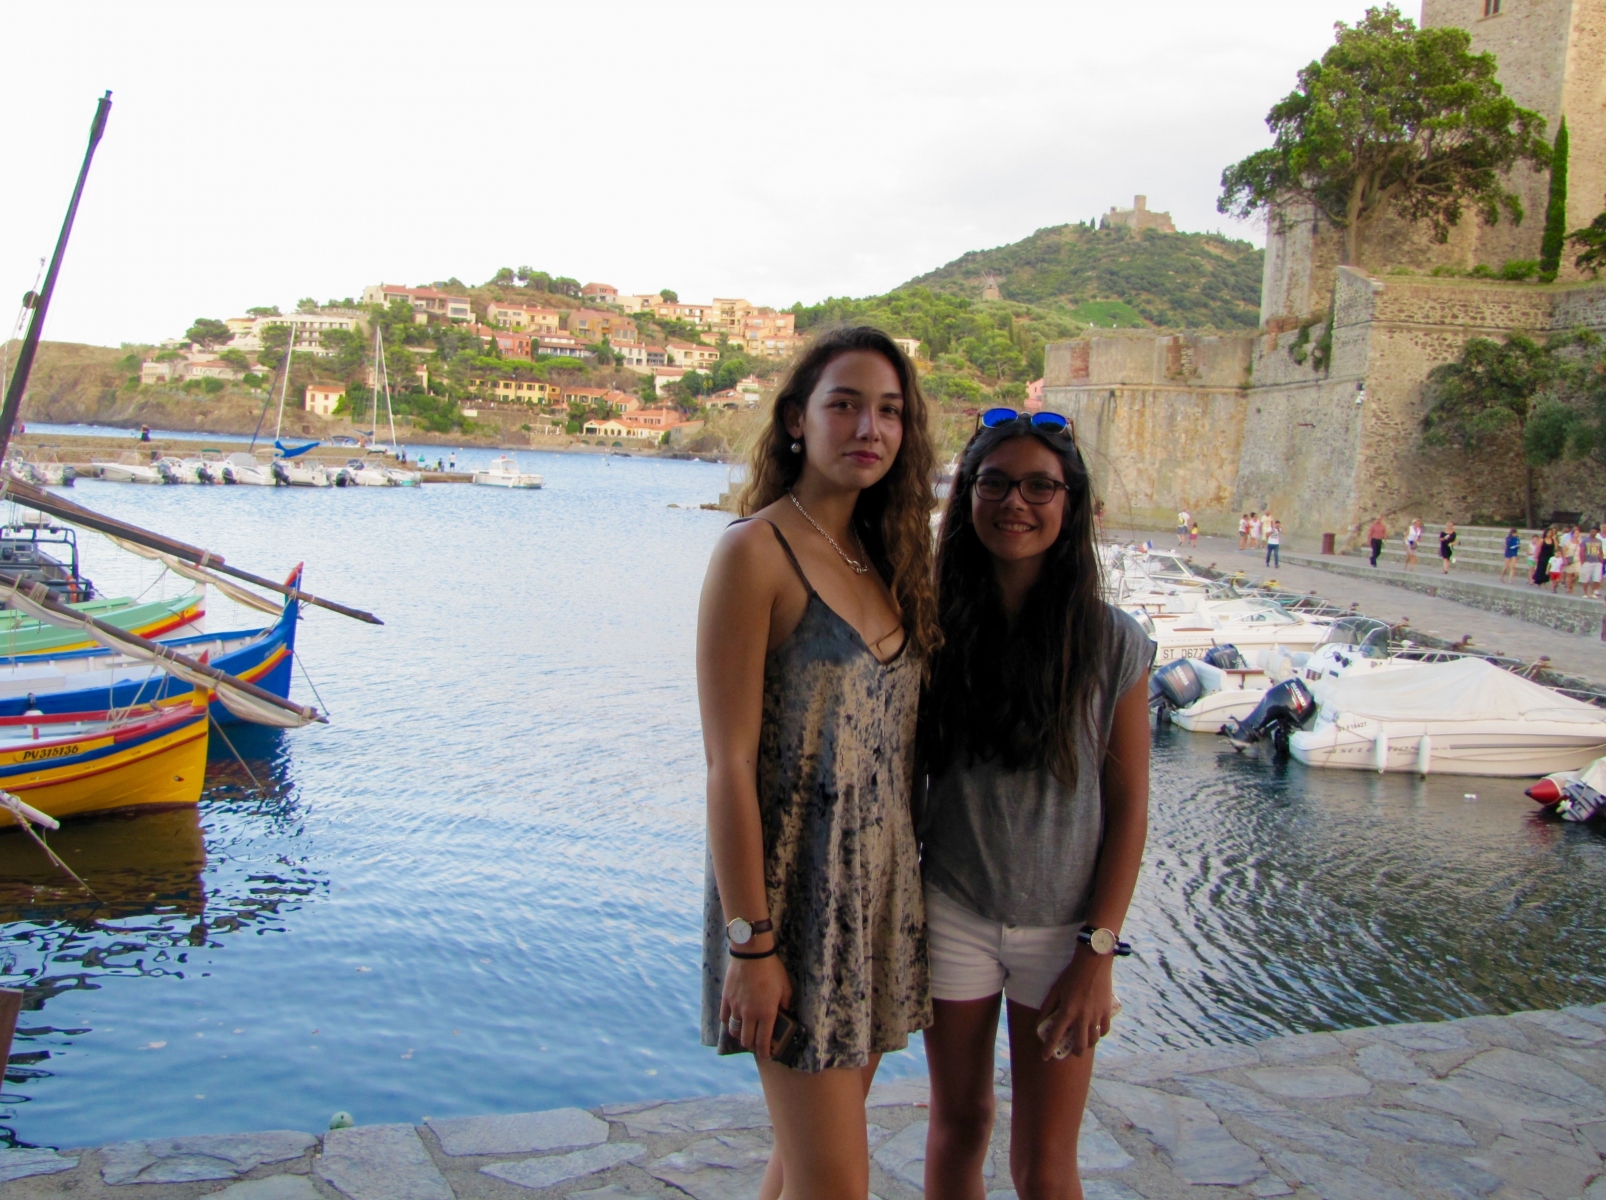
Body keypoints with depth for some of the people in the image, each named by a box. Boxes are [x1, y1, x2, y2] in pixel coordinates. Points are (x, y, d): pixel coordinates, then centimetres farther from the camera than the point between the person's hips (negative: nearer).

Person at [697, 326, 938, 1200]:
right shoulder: (756, 552, -13)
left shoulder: (883, 556, 9)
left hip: (880, 888, 7)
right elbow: (729, 764, -16)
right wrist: (750, 942, -17)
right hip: (795, 888, -7)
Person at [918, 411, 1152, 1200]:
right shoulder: (935, 629, -5)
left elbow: (1128, 807, -4)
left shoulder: (1113, 644, -8)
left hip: (1063, 928, -1)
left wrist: (1098, 953, -8)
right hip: (952, 918, 1)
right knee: (959, 1127, 16)